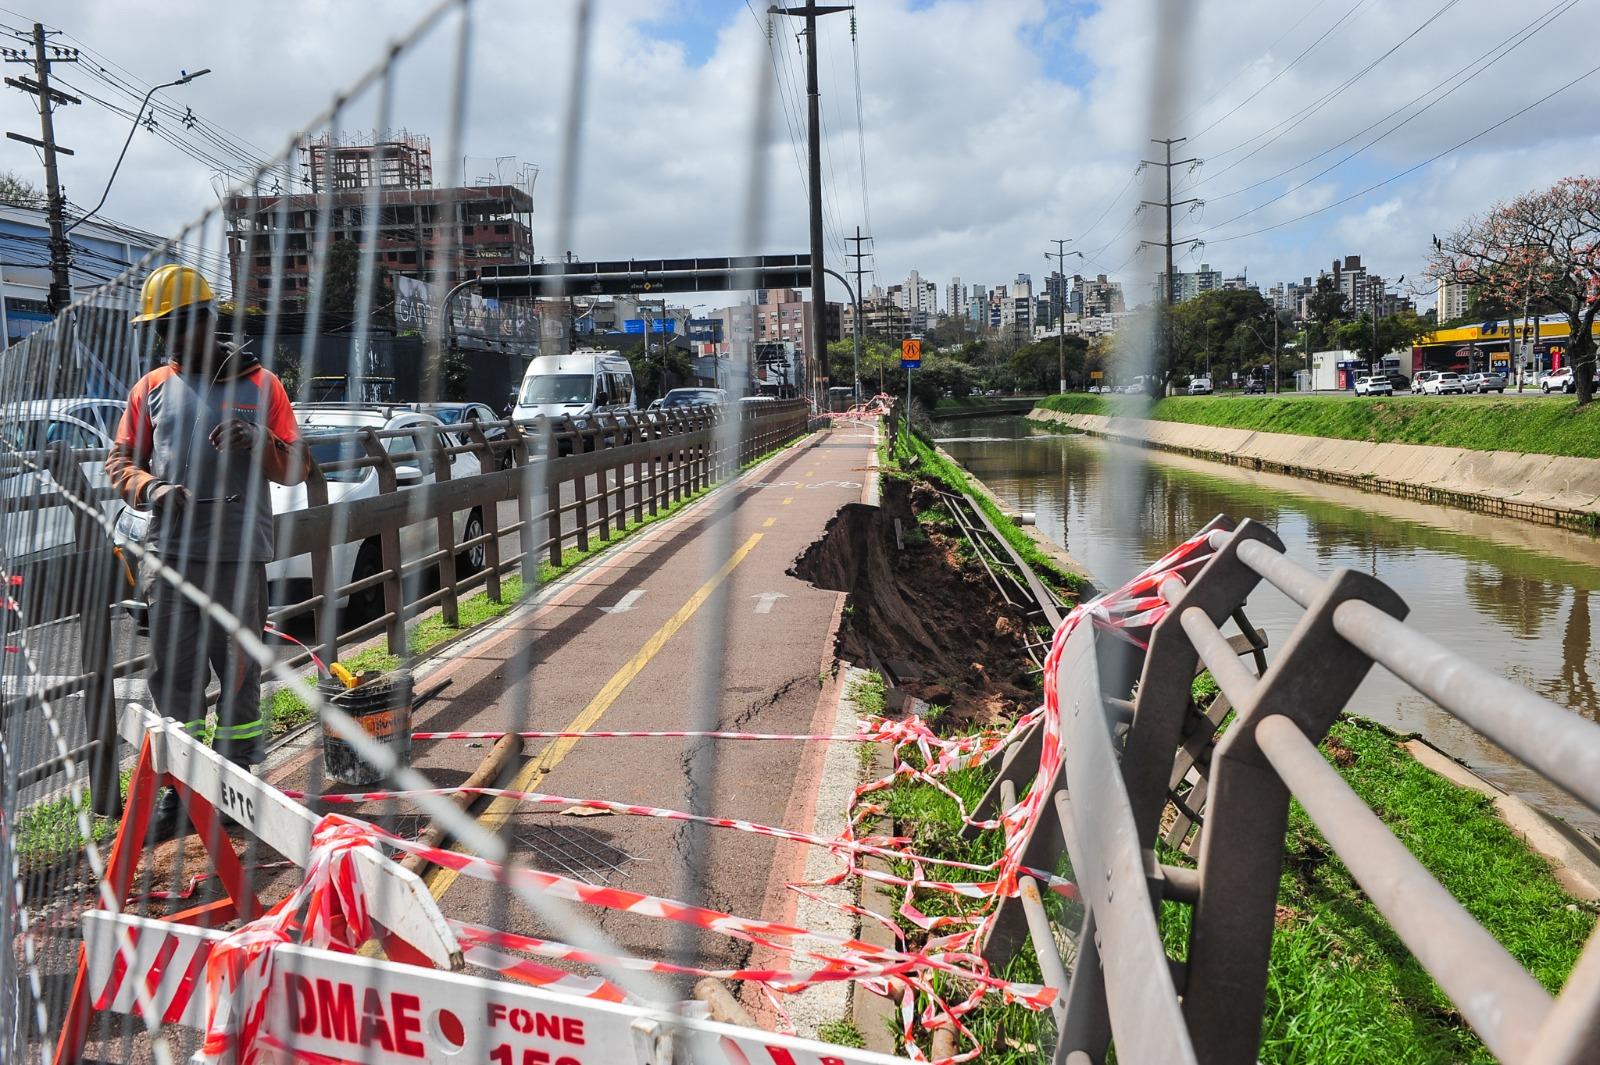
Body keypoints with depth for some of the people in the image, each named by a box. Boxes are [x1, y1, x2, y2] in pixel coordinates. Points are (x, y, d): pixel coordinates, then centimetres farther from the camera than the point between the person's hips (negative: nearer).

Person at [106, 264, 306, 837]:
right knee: (173, 675, 5)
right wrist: (150, 487, -5)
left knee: (239, 673, 2)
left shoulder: (260, 384, 6)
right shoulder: (151, 388, 15)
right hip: (169, 554, 3)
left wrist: (260, 441, -16)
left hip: (239, 556, -3)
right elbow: (120, 459, 16)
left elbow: (295, 467, 5)